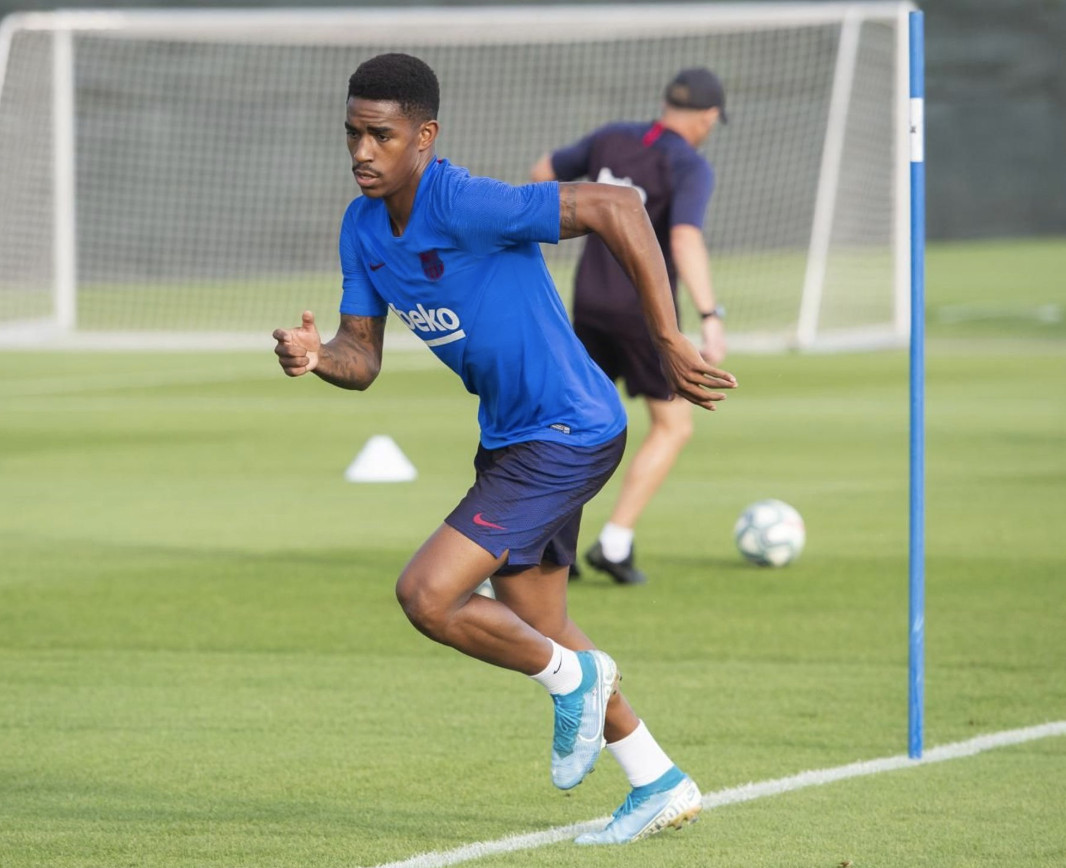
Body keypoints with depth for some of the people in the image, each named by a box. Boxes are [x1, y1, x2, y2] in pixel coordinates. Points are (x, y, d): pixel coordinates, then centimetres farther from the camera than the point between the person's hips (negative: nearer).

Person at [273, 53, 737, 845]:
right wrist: (316, 358, -20)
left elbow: (616, 208, -29)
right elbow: (361, 357, 4)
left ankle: (573, 677, 9)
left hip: (568, 435, -10)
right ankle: (660, 785, 33)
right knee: (535, 626, 20)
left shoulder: (464, 207, -26)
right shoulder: (363, 228, 1)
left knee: (427, 595, -17)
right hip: (512, 436, 10)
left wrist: (672, 344, -29)